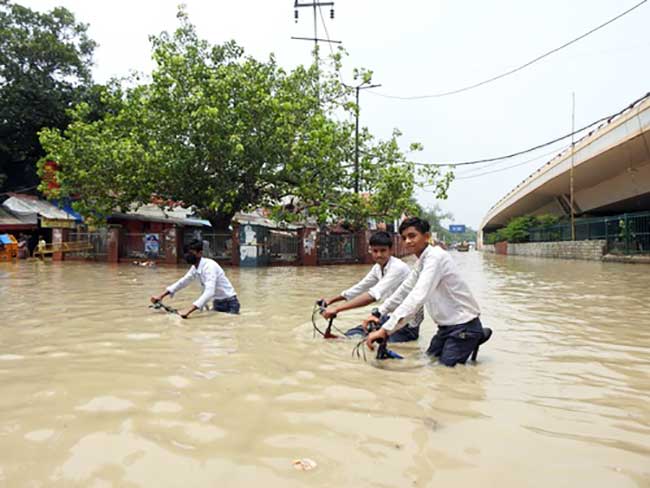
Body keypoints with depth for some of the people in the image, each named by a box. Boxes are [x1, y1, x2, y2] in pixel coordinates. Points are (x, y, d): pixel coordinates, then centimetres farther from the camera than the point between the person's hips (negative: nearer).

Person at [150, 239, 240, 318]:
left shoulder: (209, 266, -26)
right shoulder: (194, 268, 0)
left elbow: (209, 292, -39)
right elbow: (182, 282, 14)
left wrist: (189, 311, -46)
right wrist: (161, 296, 5)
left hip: (229, 304, -8)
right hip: (217, 303, 8)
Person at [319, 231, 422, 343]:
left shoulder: (398, 268, -26)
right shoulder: (378, 268, 1)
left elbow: (373, 295, -38)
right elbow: (359, 288, 10)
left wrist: (337, 308, -42)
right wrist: (331, 300, 1)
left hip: (408, 325, -8)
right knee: (352, 335, 1)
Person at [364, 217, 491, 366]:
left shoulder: (435, 257, -25)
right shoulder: (421, 261, 6)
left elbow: (418, 296, -37)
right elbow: (404, 290, 13)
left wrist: (385, 329, -42)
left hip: (463, 325, -9)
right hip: (447, 325, 9)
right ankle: (474, 338, 24)